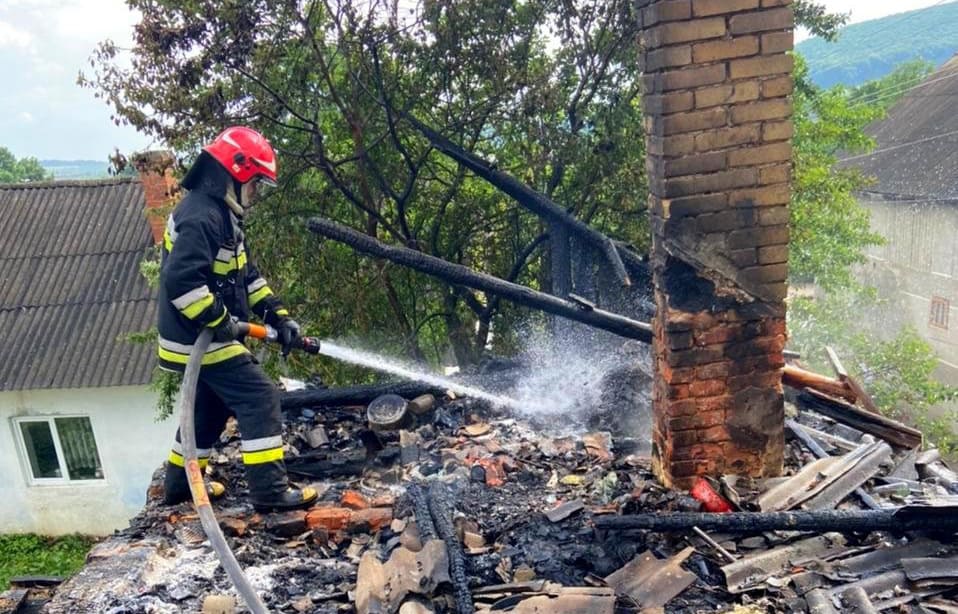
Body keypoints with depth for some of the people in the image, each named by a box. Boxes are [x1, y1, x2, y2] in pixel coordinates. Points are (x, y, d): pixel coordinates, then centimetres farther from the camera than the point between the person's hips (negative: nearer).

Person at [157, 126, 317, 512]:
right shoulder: (200, 216, -21)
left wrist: (278, 315, 6)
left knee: (210, 407, 22)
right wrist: (221, 322, -24)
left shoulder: (221, 214, 14)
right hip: (201, 339, -11)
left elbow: (247, 276, 15)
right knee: (260, 398, -11)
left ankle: (179, 484, 37)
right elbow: (180, 280, -31)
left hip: (208, 337, 11)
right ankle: (270, 491, -7)